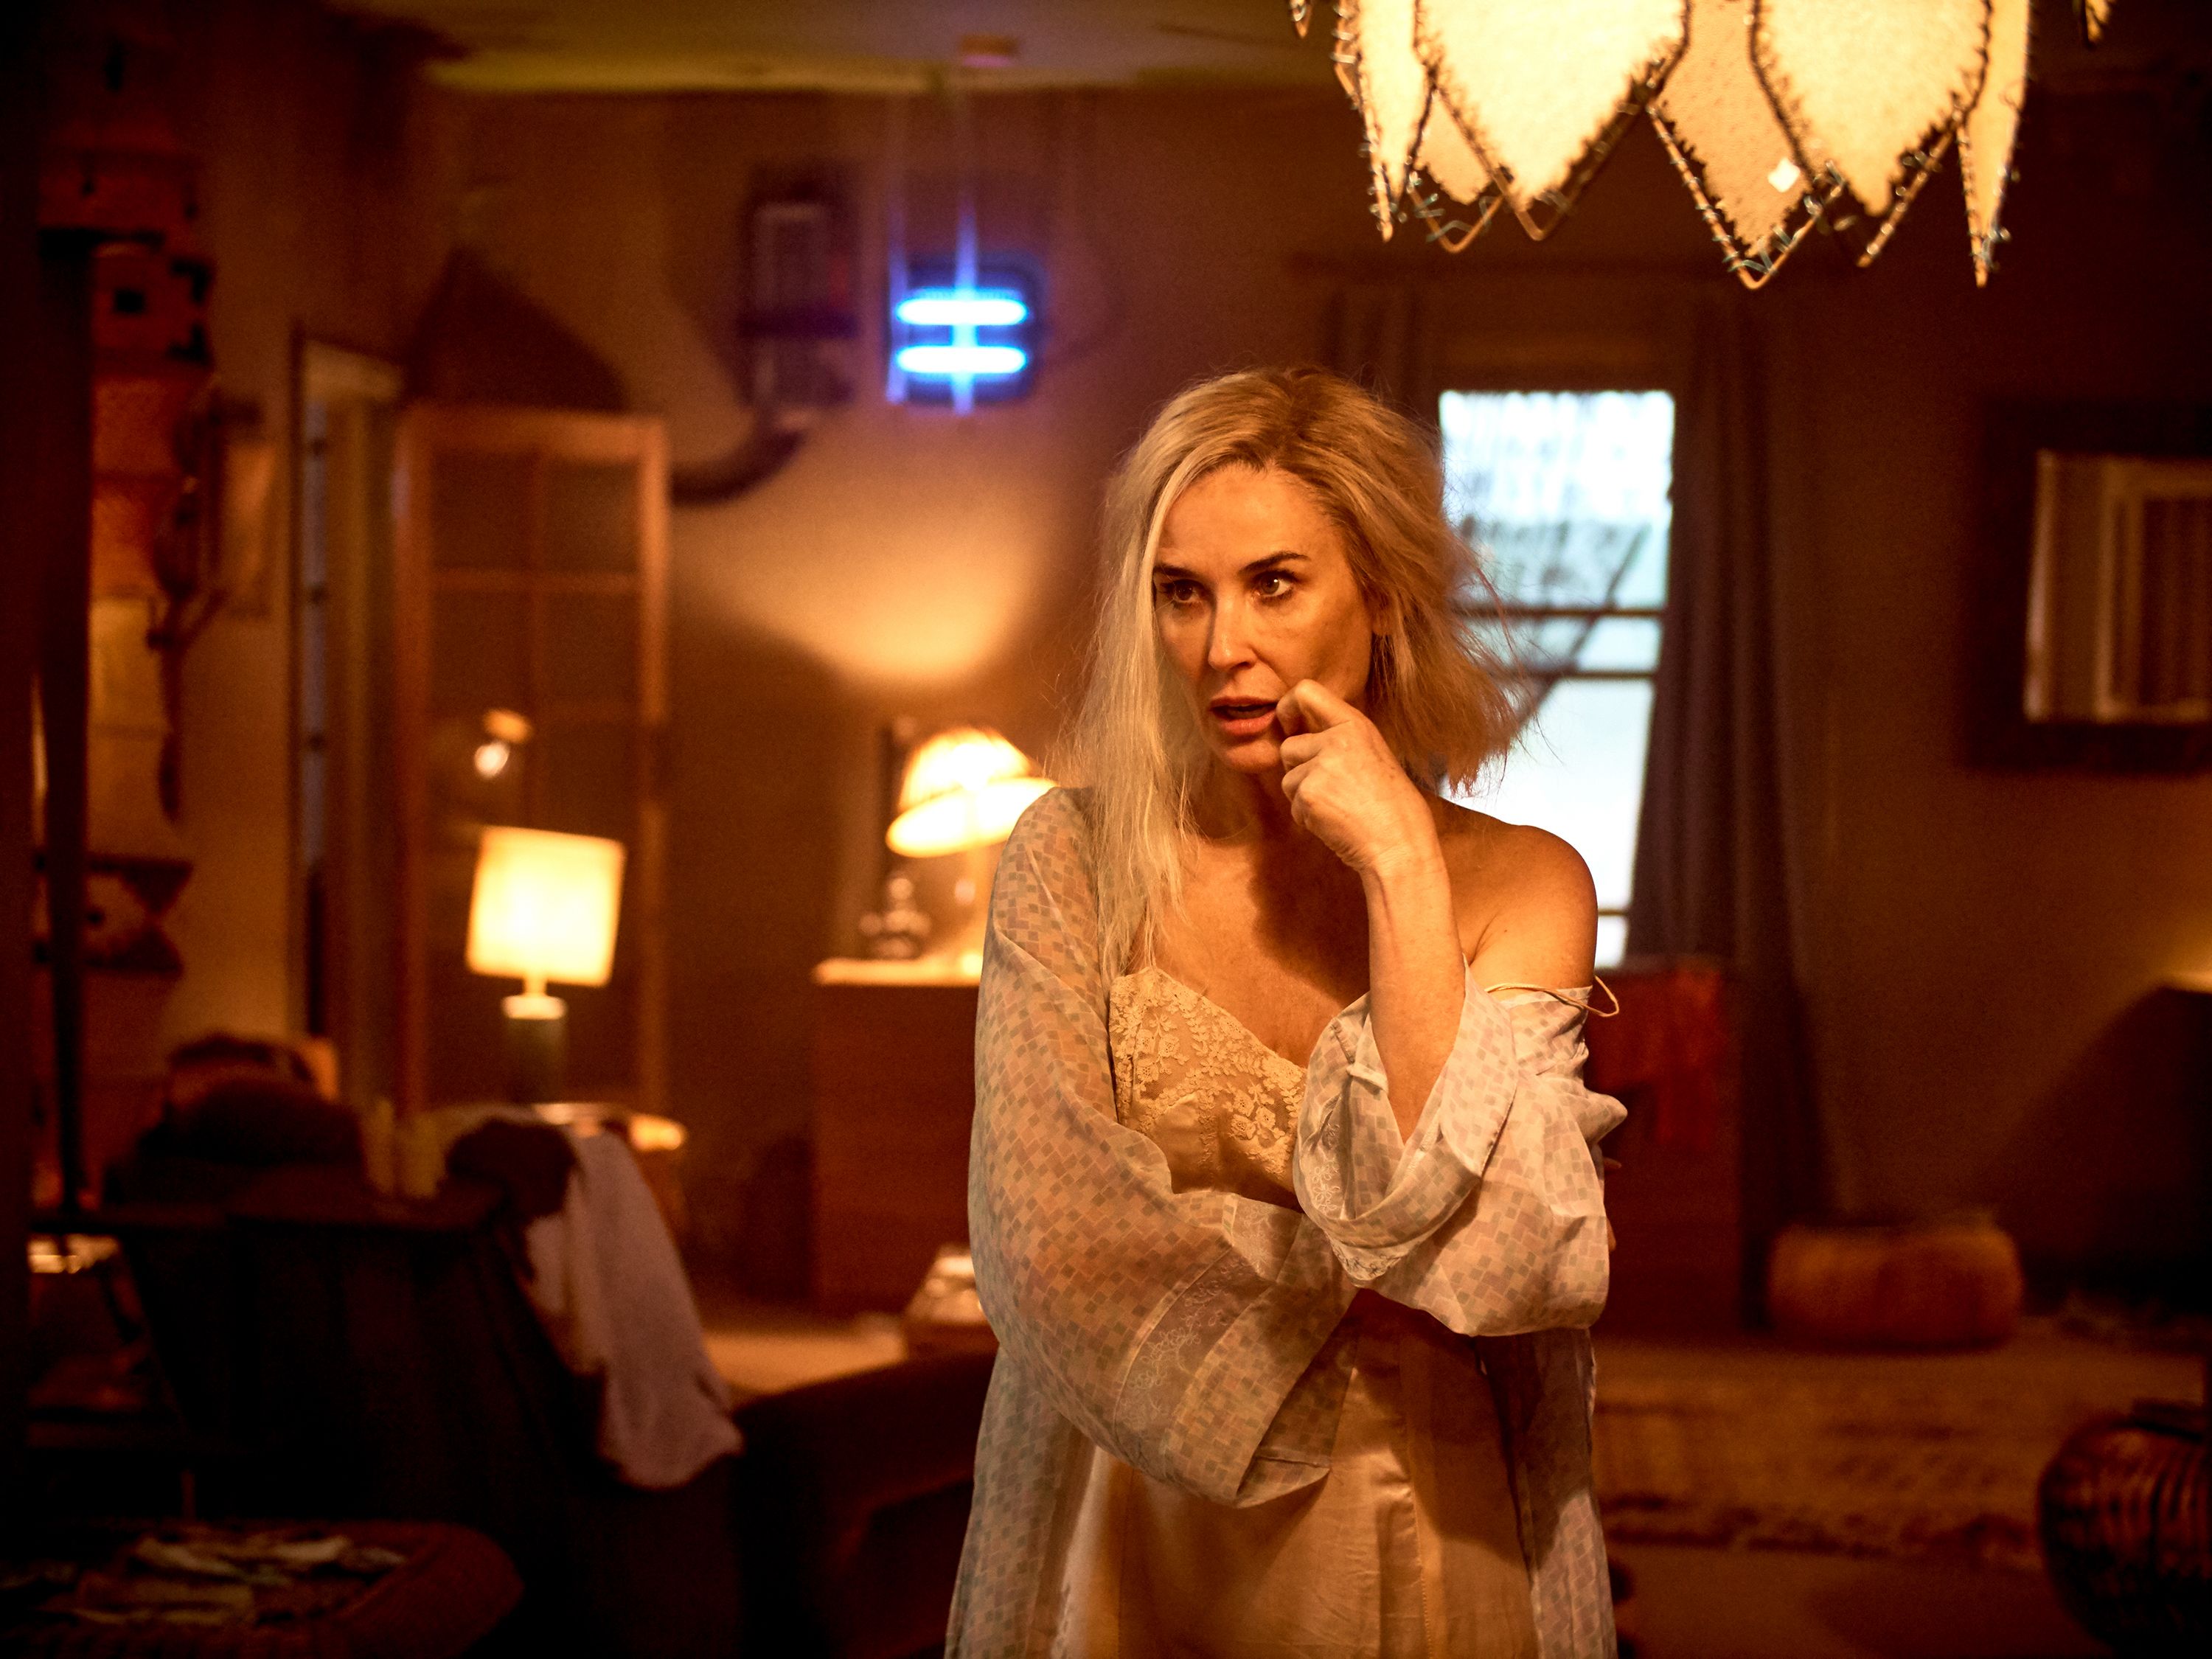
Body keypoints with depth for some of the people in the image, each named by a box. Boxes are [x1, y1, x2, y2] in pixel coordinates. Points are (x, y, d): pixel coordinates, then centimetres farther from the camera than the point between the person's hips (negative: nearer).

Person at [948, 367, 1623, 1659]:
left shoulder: (1520, 887, -6)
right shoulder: (1074, 865, -6)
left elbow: (1476, 1257, -20)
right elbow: (1054, 1249, -15)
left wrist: (1400, 872, -19)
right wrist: (1355, 1286, -11)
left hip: (1429, 1550, 0)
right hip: (1149, 1552, 0)